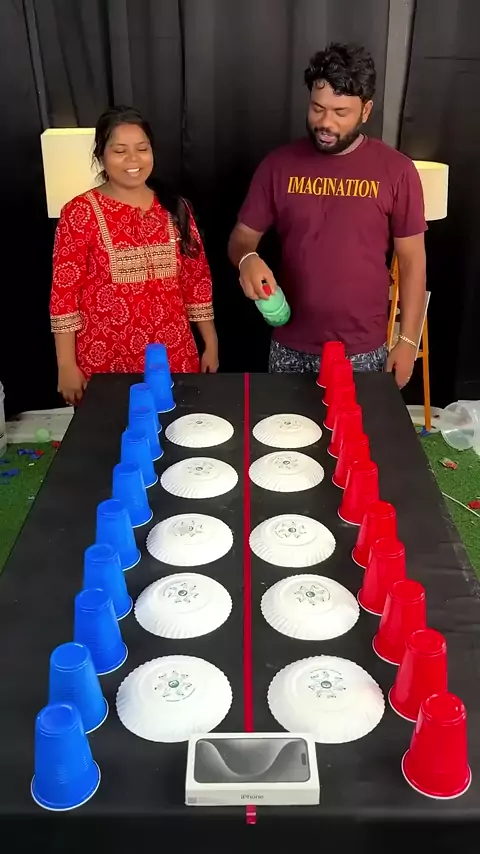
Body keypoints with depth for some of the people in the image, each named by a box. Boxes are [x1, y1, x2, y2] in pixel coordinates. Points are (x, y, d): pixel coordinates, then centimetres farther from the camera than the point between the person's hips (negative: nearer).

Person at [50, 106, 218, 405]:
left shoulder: (175, 209, 5)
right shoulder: (80, 212, -6)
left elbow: (197, 279, 8)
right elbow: (65, 289, -7)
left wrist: (211, 343, 9)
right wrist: (67, 365, -8)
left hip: (173, 355, 3)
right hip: (106, 360, -3)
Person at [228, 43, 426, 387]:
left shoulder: (396, 170, -6)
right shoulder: (279, 165, -2)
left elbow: (412, 260, -2)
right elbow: (242, 236, 4)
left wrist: (408, 340, -4)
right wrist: (248, 258, -21)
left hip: (363, 350, -1)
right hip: (291, 347, 2)